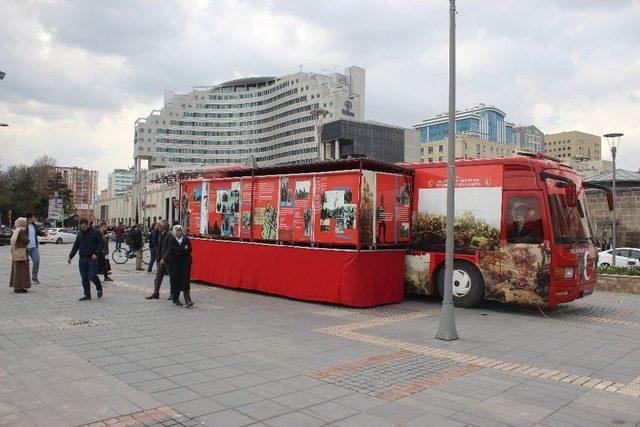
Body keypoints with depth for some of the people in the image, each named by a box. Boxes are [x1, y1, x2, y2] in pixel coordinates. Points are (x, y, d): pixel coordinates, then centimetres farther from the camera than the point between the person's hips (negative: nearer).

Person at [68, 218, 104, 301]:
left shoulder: (95, 233, -5)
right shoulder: (79, 234, 13)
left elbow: (100, 244, -7)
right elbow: (75, 246, 18)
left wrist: (96, 254, -18)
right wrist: (70, 256, 12)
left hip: (92, 259, -6)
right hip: (82, 259, 6)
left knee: (92, 276, -11)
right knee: (84, 278, 5)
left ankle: (99, 289, 15)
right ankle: (87, 295, 13)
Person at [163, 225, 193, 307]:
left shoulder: (186, 239, 9)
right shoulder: (171, 239, 3)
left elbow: (189, 249, -2)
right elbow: (172, 249, -13)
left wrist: (178, 250, -11)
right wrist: (183, 249, -10)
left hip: (185, 262, 1)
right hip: (174, 263, -1)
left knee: (186, 281, -6)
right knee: (175, 281, 2)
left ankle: (187, 300, -10)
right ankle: (175, 299, 14)